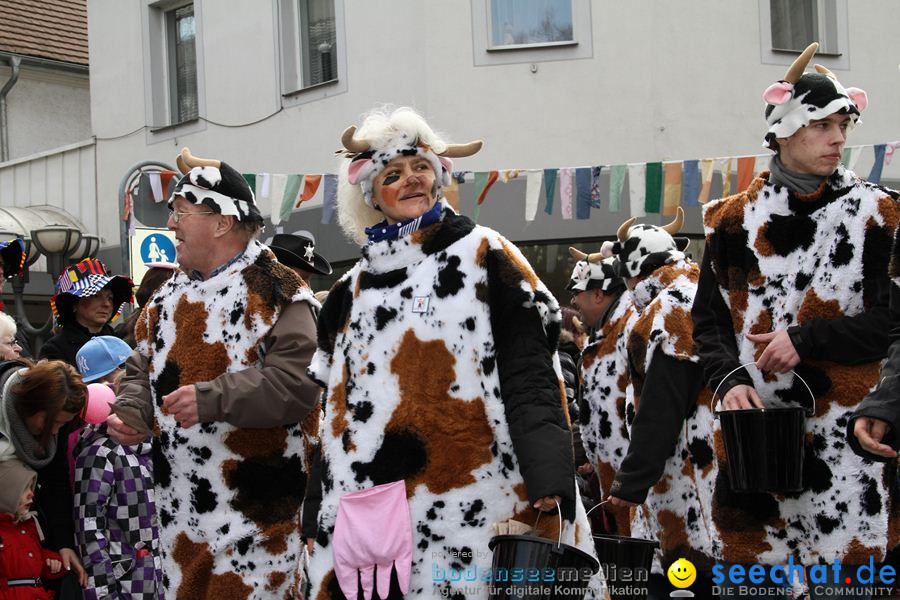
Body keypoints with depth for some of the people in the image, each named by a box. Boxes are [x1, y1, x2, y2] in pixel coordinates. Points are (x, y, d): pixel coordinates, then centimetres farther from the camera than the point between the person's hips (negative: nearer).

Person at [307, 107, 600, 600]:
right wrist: (329, 520, 15)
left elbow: (529, 373, -7)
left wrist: (548, 481, -19)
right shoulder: (354, 288, 16)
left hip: (472, 502, -4)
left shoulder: (483, 255, 3)